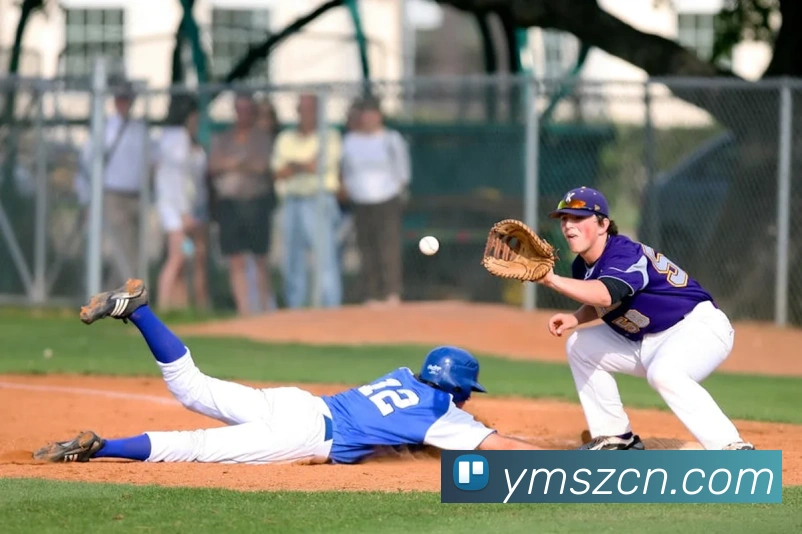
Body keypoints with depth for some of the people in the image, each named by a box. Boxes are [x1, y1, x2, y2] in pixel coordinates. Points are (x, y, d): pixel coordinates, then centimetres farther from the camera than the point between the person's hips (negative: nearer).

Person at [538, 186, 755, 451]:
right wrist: (575, 318, -3)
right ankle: (616, 438, 17)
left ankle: (733, 449, -43)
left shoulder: (625, 254, -25)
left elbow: (605, 295, -45)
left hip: (699, 326, -10)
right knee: (580, 346, 11)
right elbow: (600, 304, 19)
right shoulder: (582, 266, 2)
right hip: (646, 341, 10)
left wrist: (552, 279, -52)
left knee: (663, 372, -39)